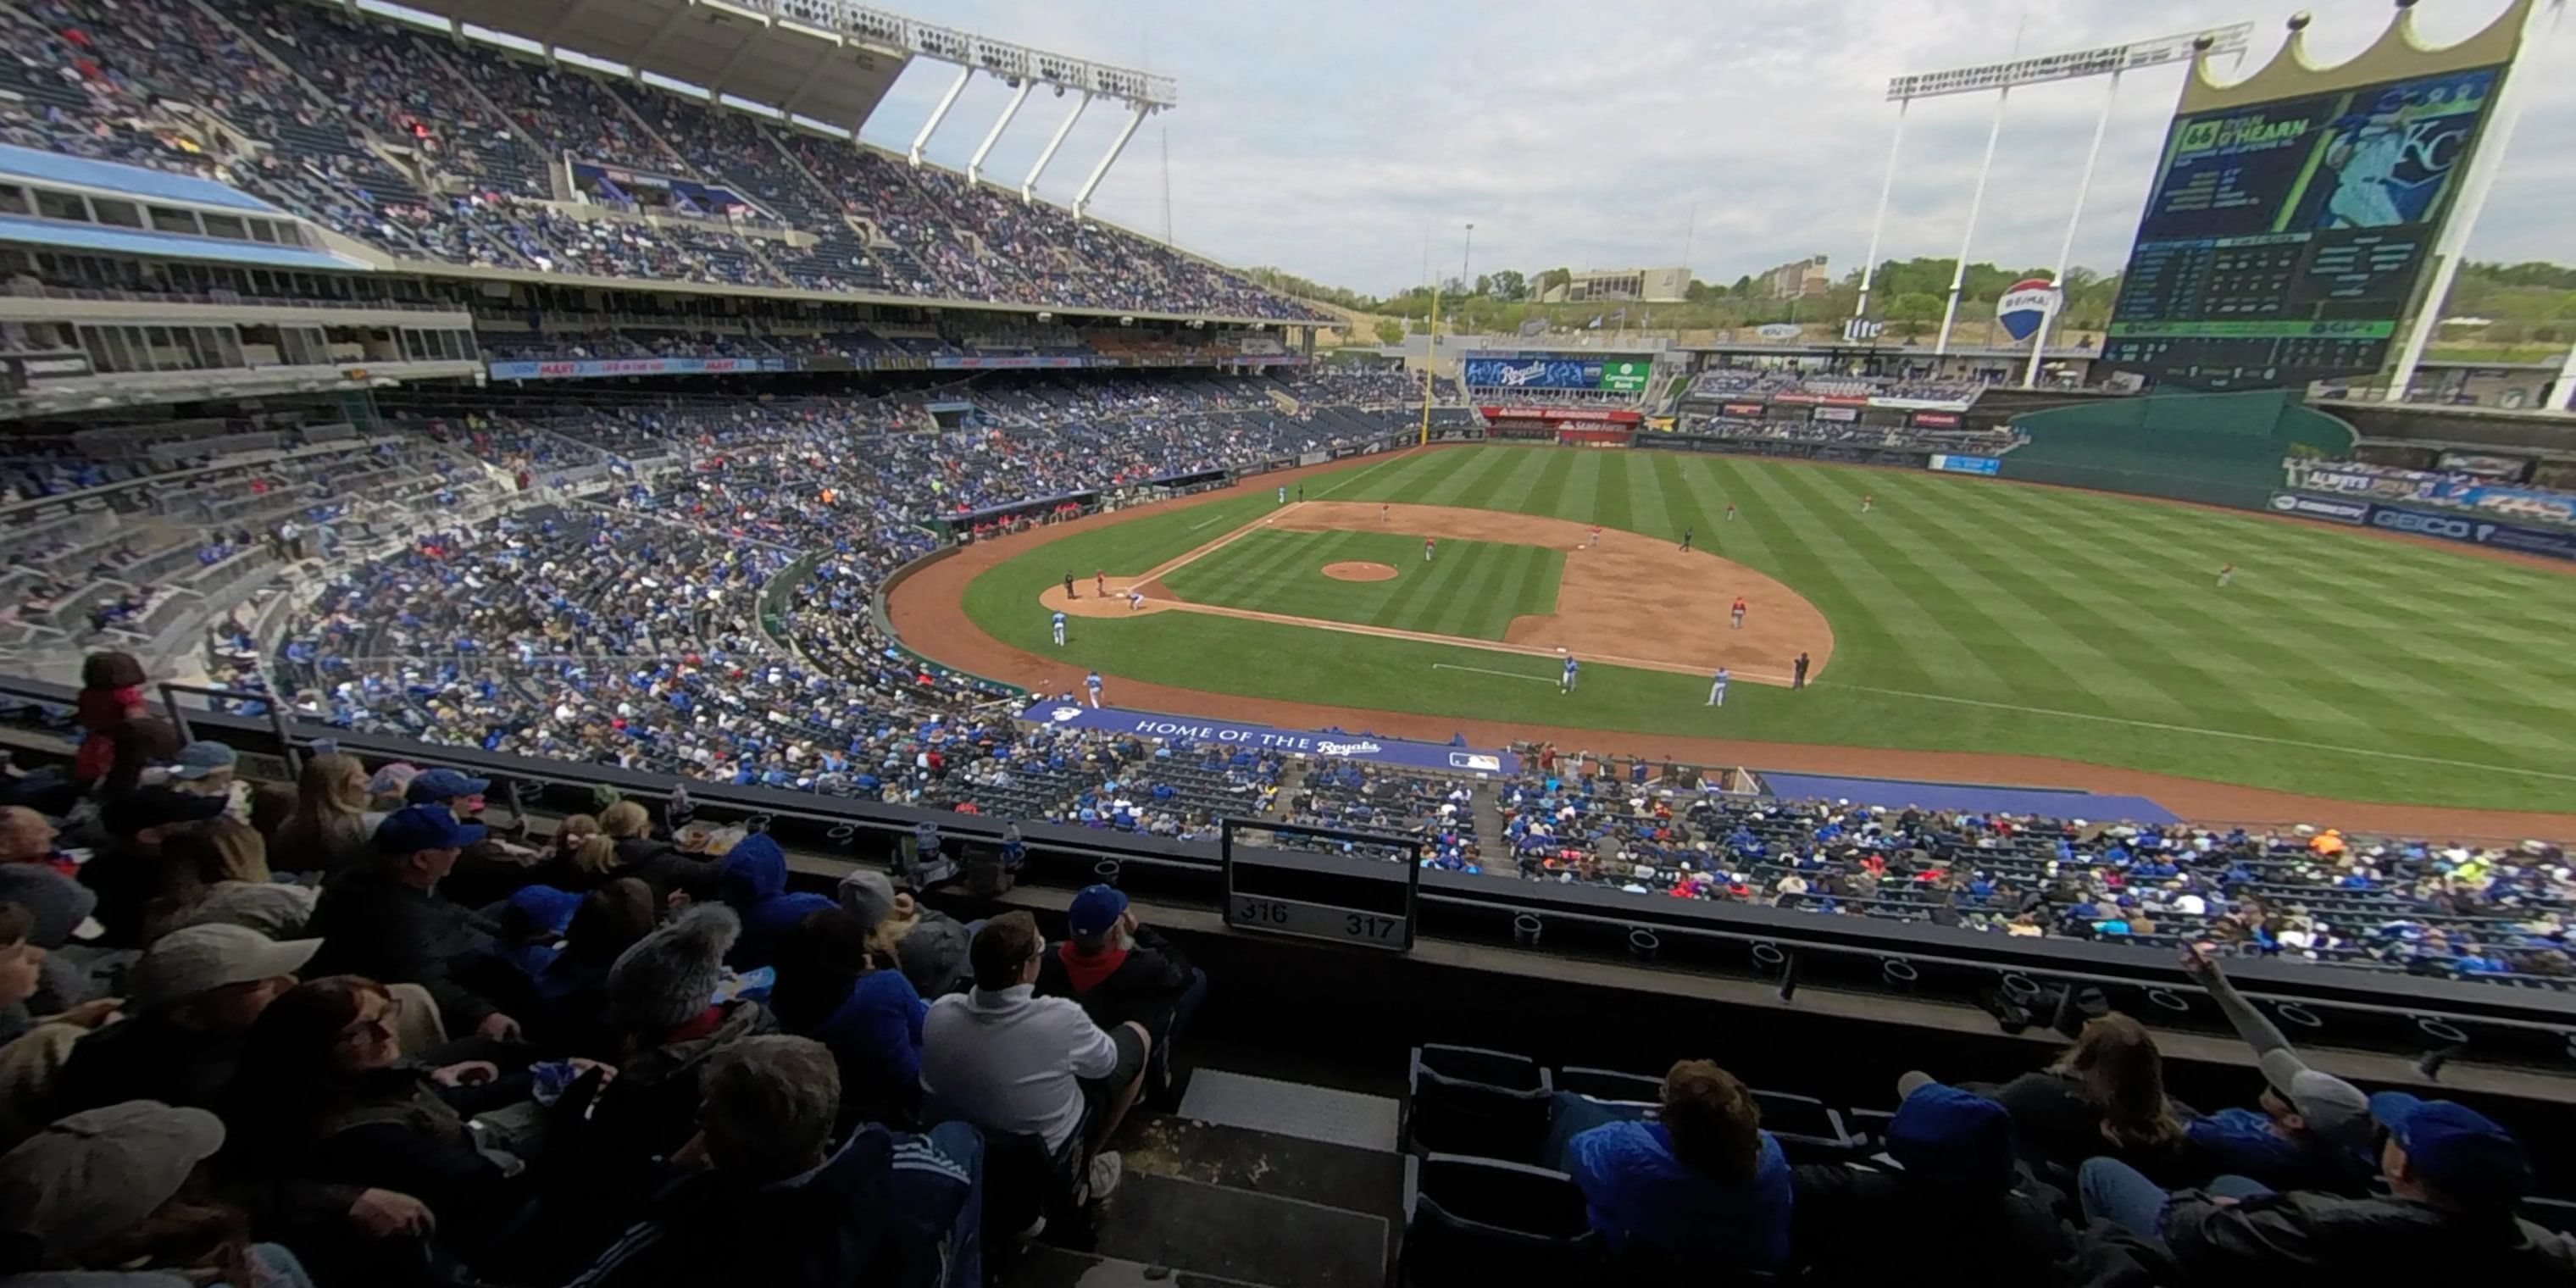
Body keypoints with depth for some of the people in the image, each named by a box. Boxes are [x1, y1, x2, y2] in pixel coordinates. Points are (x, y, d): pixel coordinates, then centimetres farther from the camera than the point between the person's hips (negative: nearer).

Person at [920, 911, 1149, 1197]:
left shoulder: (939, 1013, -24)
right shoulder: (1060, 1019, -35)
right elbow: (1105, 1063, -13)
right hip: (1048, 1148, -4)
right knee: (1137, 1035, 10)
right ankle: (1086, 1164, 20)